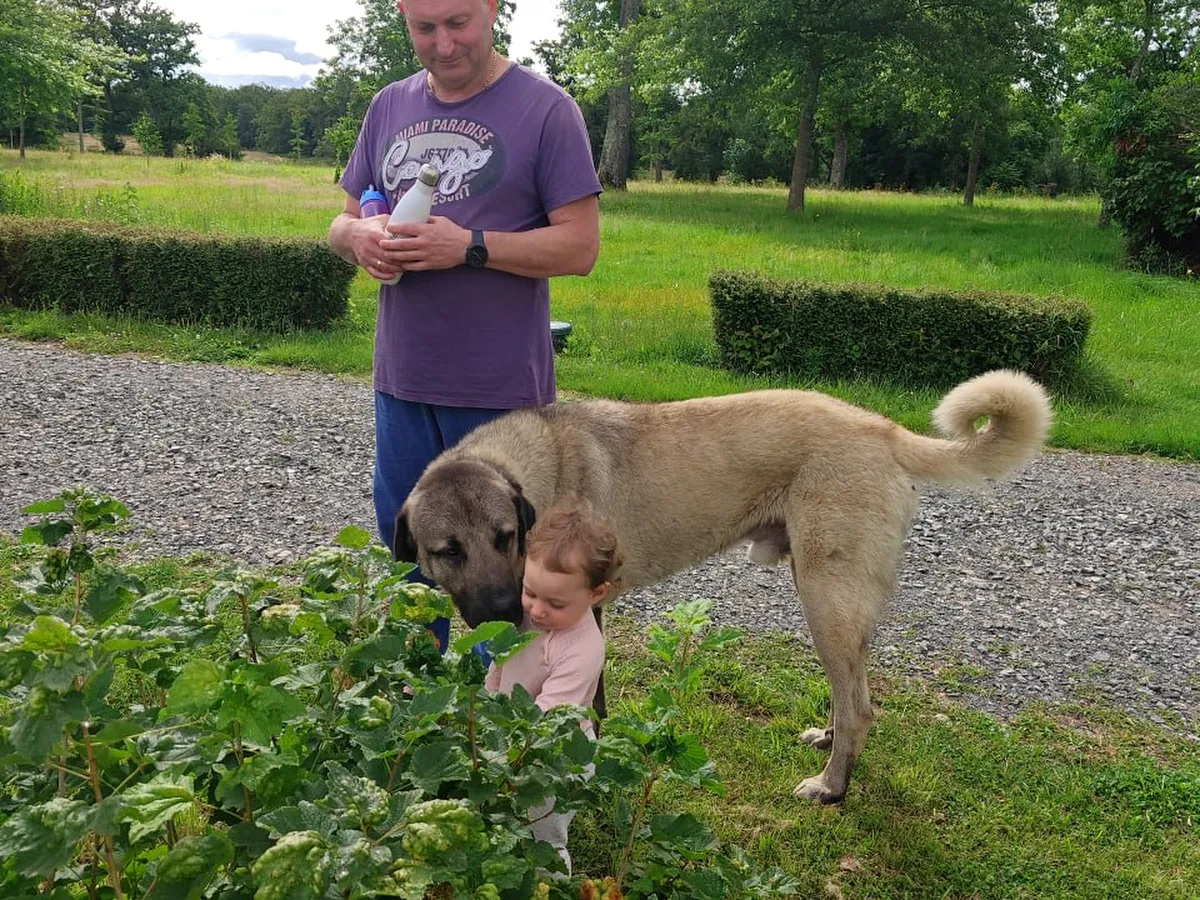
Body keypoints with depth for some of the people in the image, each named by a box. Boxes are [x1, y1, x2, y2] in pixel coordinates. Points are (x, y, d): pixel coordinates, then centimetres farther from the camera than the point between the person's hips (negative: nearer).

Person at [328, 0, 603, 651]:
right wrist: (358, 237, -8)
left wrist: (468, 246, -21)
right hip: (401, 379, 6)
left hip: (499, 389, -5)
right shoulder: (389, 107, 10)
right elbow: (342, 223, 16)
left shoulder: (546, 109, -6)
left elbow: (580, 246, -10)